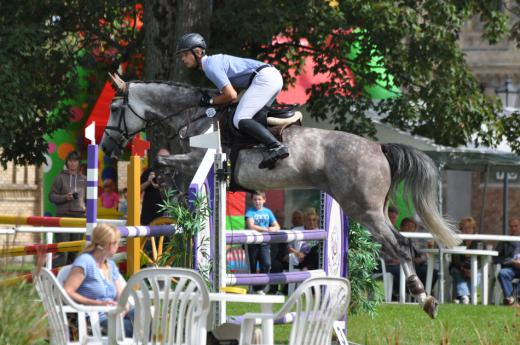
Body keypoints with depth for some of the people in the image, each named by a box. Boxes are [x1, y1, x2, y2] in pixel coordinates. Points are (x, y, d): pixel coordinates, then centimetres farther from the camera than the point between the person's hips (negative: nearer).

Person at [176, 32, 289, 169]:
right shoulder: (214, 60, 22)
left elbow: (231, 95, -14)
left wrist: (210, 101, 0)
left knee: (240, 120, -18)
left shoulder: (211, 66, -9)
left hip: (263, 78, -10)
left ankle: (276, 147, -32)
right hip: (275, 76, 10)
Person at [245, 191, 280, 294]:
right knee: (252, 267, 2)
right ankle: (252, 288, 14)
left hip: (264, 243, 2)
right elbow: (251, 226, -15)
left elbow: (277, 226, 9)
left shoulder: (268, 212, 11)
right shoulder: (250, 211, -1)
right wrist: (266, 229, -19)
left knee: (267, 264, -14)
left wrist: (274, 229, -16)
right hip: (252, 242, -2)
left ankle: (259, 289, -7)